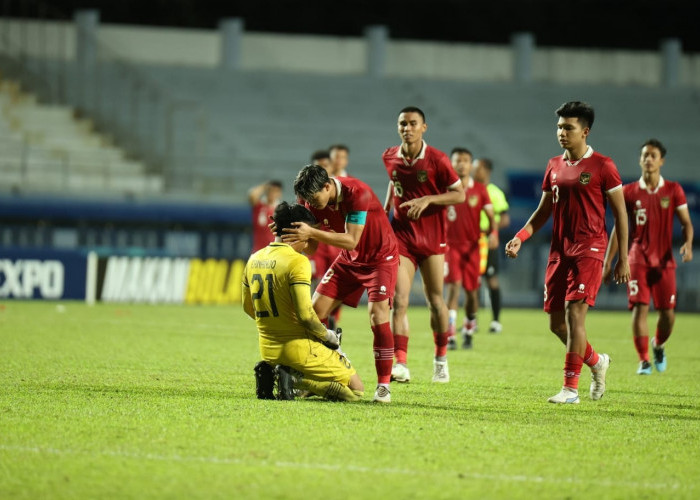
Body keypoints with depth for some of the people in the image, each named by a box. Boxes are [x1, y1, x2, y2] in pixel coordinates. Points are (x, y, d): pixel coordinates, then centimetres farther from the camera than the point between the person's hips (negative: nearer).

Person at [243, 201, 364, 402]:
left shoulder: (254, 259, 7)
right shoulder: (297, 261, -17)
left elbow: (248, 307, 18)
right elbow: (305, 314, -23)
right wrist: (327, 335, -6)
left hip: (267, 350, 8)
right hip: (298, 349, -8)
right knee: (356, 388, 4)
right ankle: (295, 380, -13)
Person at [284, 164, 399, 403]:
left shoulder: (357, 193, -31)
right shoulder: (315, 202, -11)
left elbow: (351, 240, -34)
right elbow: (310, 245, -6)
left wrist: (312, 233, -42)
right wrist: (287, 237, -27)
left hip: (380, 258, -6)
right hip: (349, 260, 6)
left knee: (378, 317, -22)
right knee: (314, 313, -4)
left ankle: (383, 386, -13)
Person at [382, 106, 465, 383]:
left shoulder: (436, 159, -10)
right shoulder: (390, 158, 2)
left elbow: (460, 194, -10)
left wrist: (427, 200, -22)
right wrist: (385, 208, 15)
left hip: (431, 238, -2)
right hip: (401, 236, 2)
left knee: (435, 300, 5)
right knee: (399, 300, -10)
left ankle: (441, 359, 23)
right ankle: (401, 364, -13)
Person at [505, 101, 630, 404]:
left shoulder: (602, 166, -5)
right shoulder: (555, 167, 12)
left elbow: (620, 213, -2)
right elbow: (544, 210, 18)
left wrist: (623, 258, -5)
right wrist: (520, 237, 1)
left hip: (589, 250, -6)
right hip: (559, 250, 6)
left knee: (574, 313, -16)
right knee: (556, 322, 6)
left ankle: (571, 388, -13)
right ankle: (597, 362, 31)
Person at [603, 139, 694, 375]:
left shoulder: (673, 190, 4)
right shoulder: (629, 192, 4)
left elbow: (686, 222, 4)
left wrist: (688, 244, -18)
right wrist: (608, 262, 4)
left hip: (665, 260, 1)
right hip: (638, 259, -1)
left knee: (667, 313, -2)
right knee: (639, 309, -13)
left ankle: (658, 346, 29)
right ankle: (644, 360, -6)